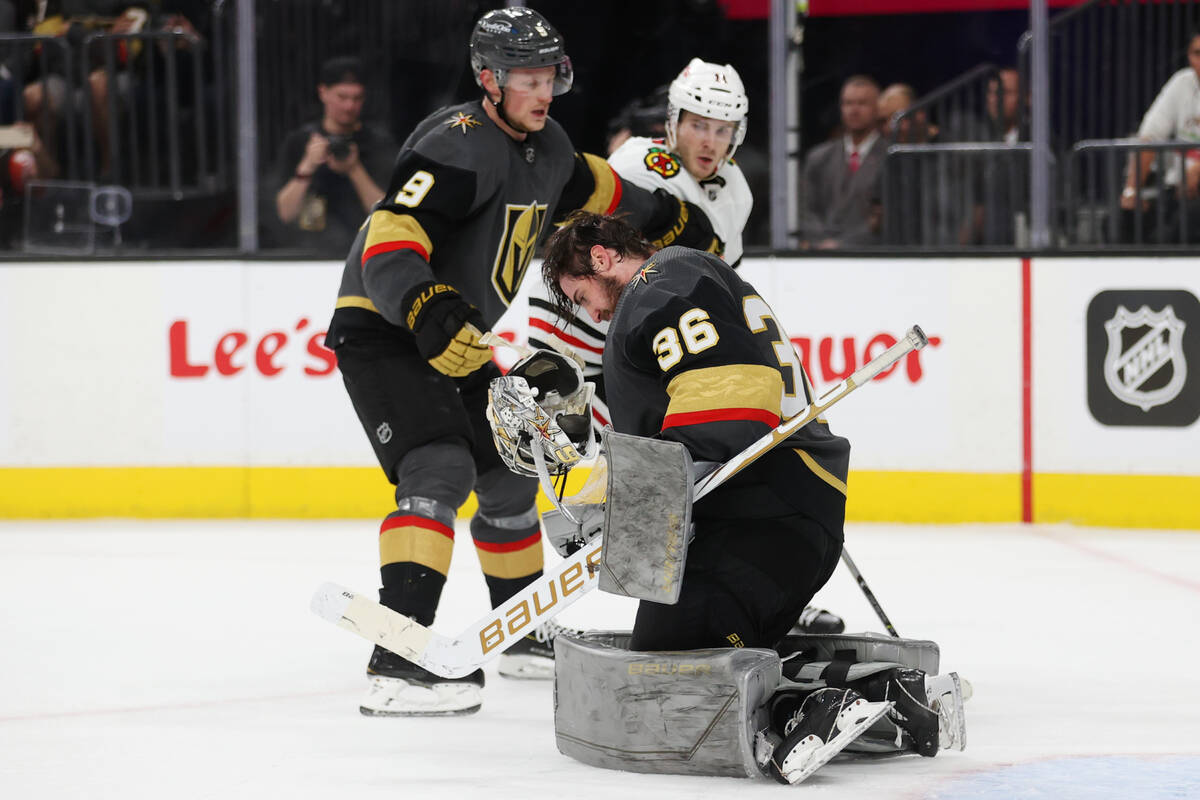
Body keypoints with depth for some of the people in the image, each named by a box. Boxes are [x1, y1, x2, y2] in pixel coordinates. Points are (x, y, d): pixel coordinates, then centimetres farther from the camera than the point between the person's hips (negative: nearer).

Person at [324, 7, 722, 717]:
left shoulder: (544, 146, 5)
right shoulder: (460, 147, -24)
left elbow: (587, 186, 28)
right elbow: (390, 240, -36)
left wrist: (670, 220, 31)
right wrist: (426, 310, -51)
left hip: (464, 338, 10)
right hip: (384, 332, -10)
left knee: (508, 477, 19)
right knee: (440, 472, -26)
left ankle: (524, 635, 40)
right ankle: (397, 665, -35)